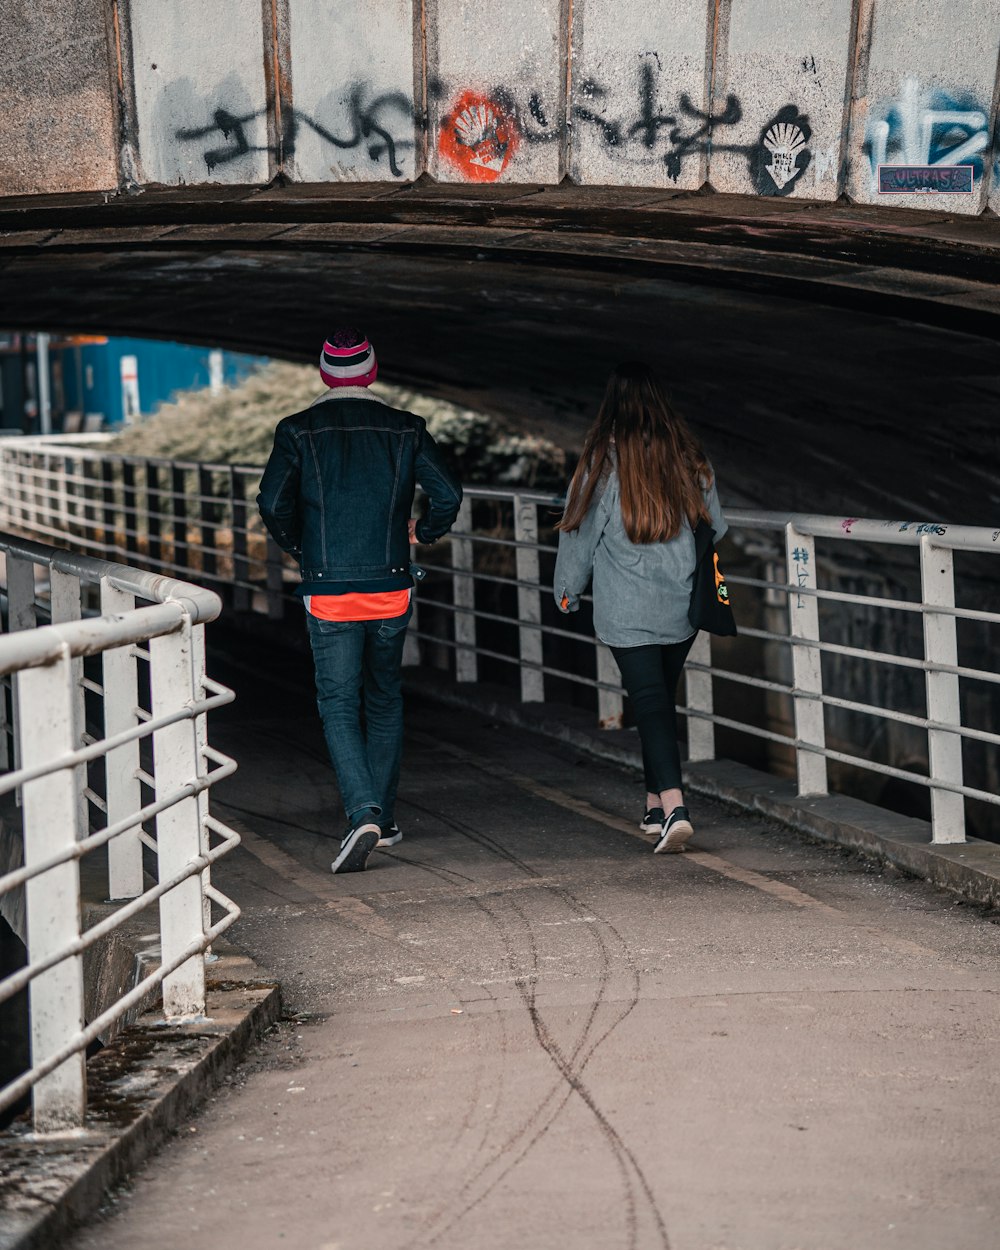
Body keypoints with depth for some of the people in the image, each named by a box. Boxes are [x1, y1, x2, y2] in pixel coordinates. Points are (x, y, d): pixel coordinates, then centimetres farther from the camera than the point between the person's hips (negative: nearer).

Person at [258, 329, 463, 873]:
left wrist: (297, 545, 9)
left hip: (328, 593, -2)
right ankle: (383, 816, 22)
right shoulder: (404, 429, 1)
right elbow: (448, 493, -5)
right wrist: (423, 531, 14)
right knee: (385, 698, 18)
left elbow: (272, 503, -10)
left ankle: (364, 815, -19)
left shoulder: (298, 431, -3)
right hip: (390, 589, 2)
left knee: (339, 705, 0)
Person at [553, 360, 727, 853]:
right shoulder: (688, 457, 3)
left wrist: (567, 590, 12)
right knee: (662, 699, 17)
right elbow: (715, 527, 11)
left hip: (627, 612, -4)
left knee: (649, 701, -8)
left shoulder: (602, 460, -8)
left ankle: (673, 806, -23)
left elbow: (580, 530, -2)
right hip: (682, 608, 4)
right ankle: (656, 804, 24)